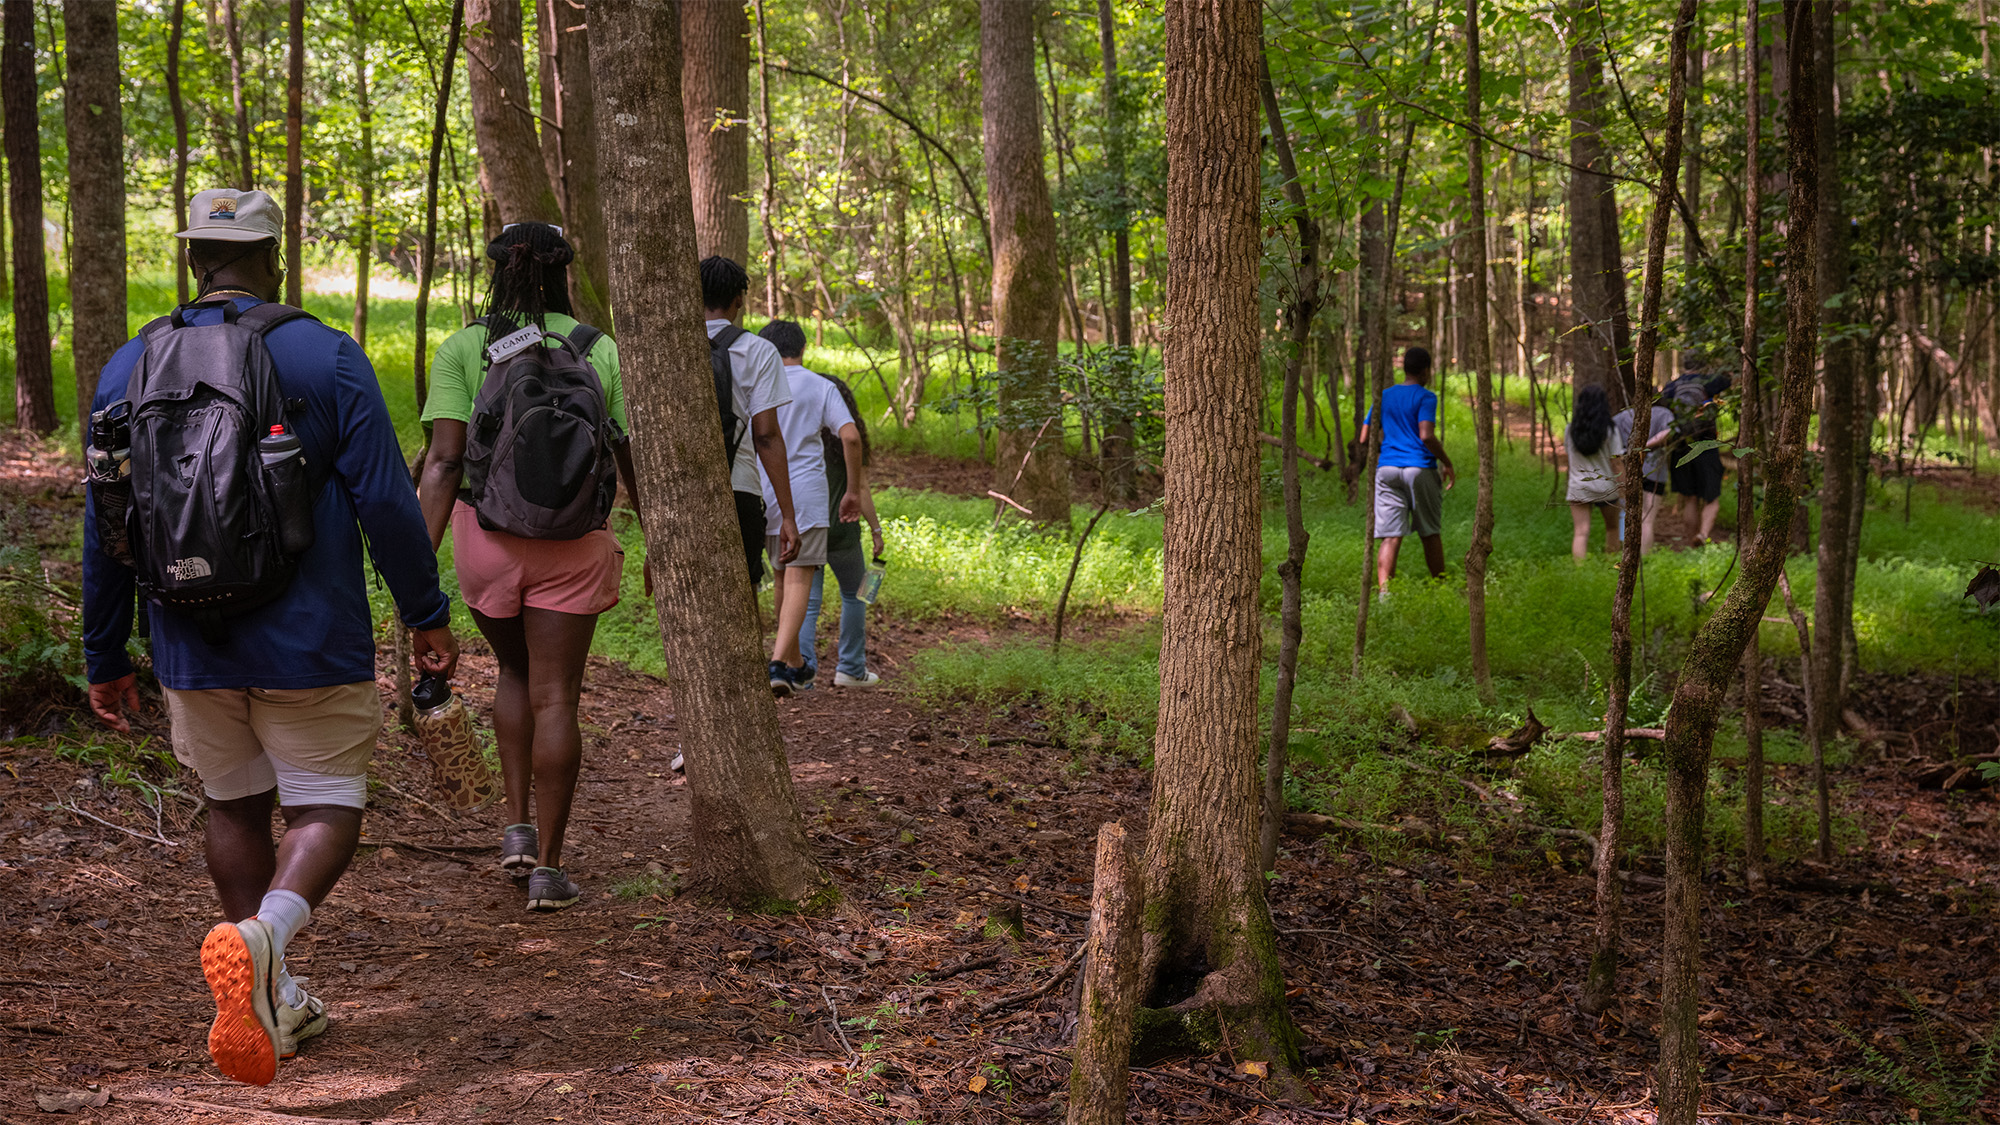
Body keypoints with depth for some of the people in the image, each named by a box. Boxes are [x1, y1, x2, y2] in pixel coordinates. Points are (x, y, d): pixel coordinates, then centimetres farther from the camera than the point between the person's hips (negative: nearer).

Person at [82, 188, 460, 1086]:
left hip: (190, 645, 4)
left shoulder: (130, 368, 3)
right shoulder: (325, 357, -7)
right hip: (309, 642, -3)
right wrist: (426, 615, 1)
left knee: (234, 808, 17)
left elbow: (103, 529, 6)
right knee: (327, 807, 5)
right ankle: (262, 935, -24)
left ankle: (274, 1005, 22)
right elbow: (385, 500, -10)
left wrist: (104, 657, 14)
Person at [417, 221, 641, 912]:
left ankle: (518, 824, 16)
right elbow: (634, 461, 5)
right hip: (573, 544, -1)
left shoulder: (462, 349, -3)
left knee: (515, 672, 24)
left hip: (486, 538, 1)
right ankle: (548, 864, 3)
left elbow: (444, 461, -11)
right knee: (554, 696, 4)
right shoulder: (599, 351, 1)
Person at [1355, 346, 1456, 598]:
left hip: (1386, 470, 4)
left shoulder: (1384, 397, 13)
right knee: (1431, 534, 11)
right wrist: (1447, 463, -4)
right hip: (1420, 469, -4)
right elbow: (1426, 435, -16)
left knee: (1390, 537, -4)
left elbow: (1363, 440, 12)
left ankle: (1384, 594, -19)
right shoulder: (1425, 397, -3)